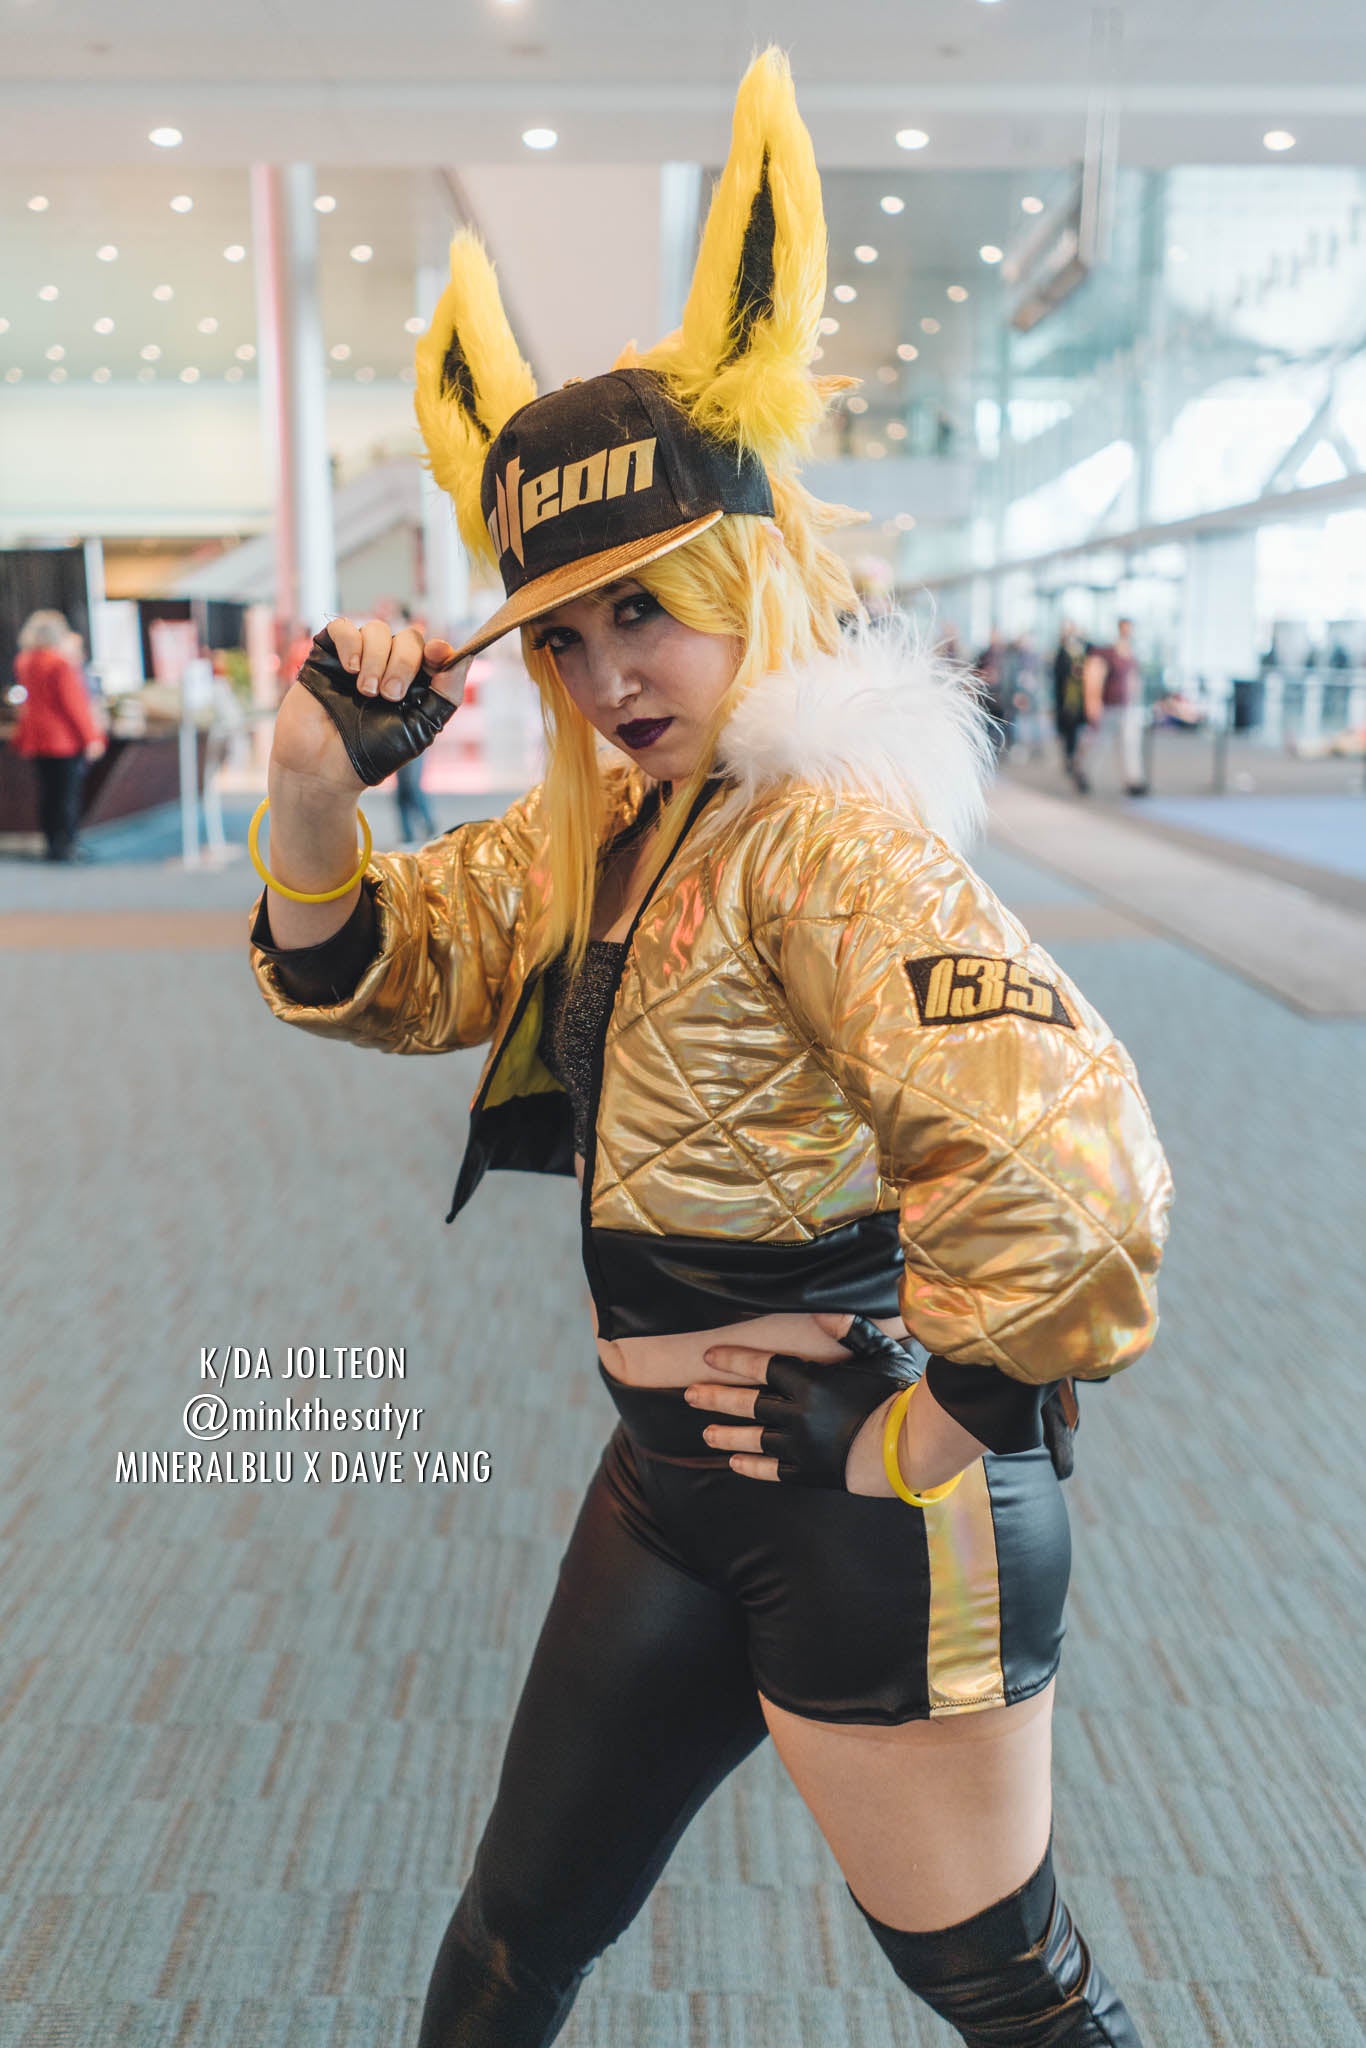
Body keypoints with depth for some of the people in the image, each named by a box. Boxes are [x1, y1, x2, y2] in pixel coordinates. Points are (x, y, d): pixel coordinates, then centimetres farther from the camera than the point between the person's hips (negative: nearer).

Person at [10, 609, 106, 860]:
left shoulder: (24, 662, 7)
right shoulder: (60, 665, -17)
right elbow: (73, 704, -17)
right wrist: (91, 736, -11)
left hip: (36, 740, 8)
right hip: (66, 740, -8)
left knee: (47, 794, 12)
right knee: (67, 794, -1)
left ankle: (52, 844, 17)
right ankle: (64, 846, 0)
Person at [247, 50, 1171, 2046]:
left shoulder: (829, 841, -24)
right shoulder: (597, 824, 4)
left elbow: (1061, 1171, -35)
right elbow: (376, 979, 10)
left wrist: (925, 1437, -20)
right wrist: (316, 792, -9)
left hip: (869, 1509, -8)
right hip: (682, 1467, 8)